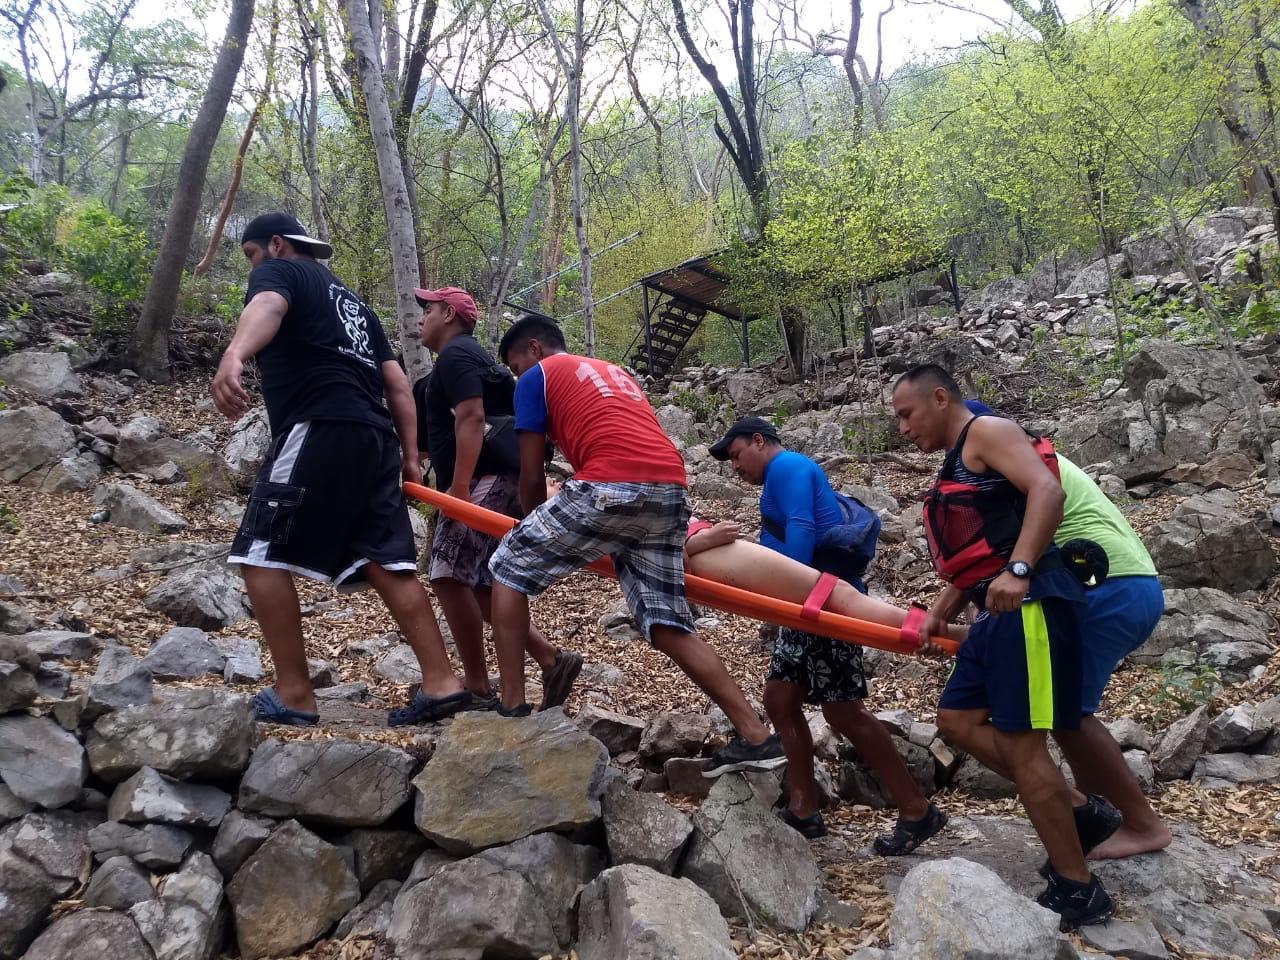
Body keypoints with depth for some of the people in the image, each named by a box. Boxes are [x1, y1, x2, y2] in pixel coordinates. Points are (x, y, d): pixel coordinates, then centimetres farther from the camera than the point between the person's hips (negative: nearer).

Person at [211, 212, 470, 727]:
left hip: (320, 431, -8)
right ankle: (441, 683, 1)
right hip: (373, 438, 8)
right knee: (387, 564, 5)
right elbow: (397, 383, 23)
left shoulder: (280, 271, 9)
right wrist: (410, 456, 18)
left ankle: (294, 694, -3)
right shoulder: (351, 301, 33)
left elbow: (267, 307, -18)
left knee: (261, 556, -2)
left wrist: (234, 356, -39)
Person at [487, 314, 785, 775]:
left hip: (612, 487, -7)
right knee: (669, 628, 11)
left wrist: (540, 537, 29)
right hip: (671, 491, 7)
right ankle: (755, 737, 8)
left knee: (509, 567, 12)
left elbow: (531, 476, 13)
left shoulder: (536, 377, 15)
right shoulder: (615, 373, 36)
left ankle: (512, 708, 9)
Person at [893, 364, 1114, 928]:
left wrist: (1018, 570, -30)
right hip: (1001, 611, 10)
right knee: (957, 719, 12)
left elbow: (1047, 490, -20)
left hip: (1029, 602, -10)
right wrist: (937, 615, 17)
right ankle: (1075, 811, 17)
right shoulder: (957, 465, 24)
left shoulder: (986, 431, -4)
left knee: (1020, 742, -8)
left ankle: (1078, 890, 4)